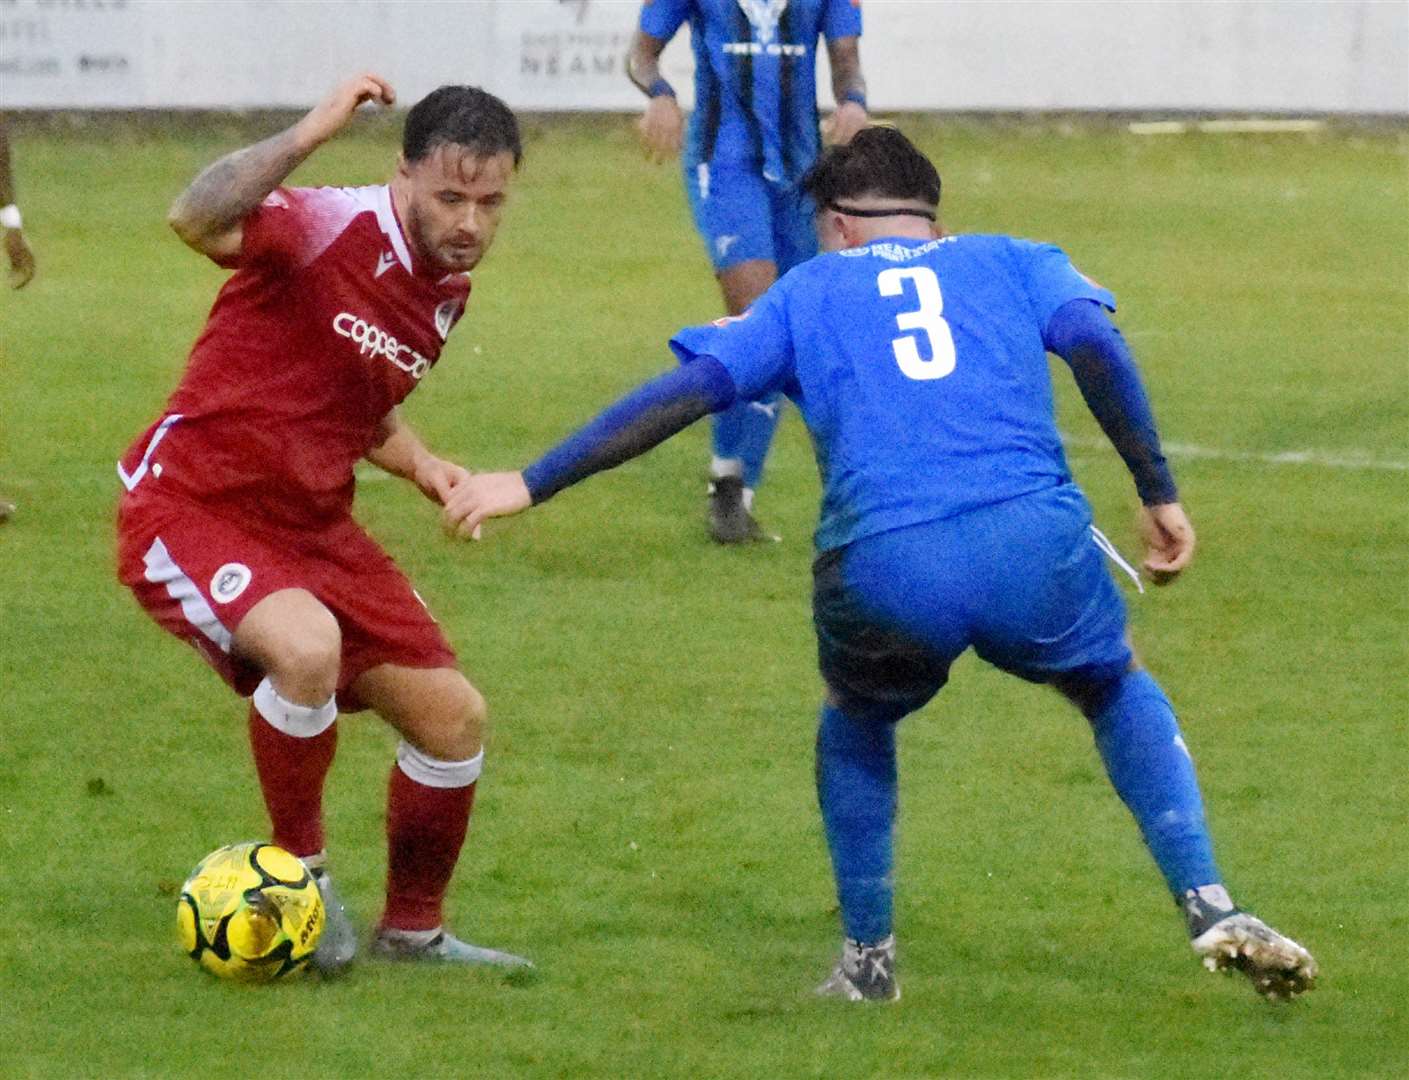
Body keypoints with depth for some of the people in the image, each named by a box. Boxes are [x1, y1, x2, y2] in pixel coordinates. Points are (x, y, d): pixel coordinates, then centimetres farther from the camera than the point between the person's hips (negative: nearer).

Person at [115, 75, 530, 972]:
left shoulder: (449, 290, 6)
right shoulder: (334, 228, -20)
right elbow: (195, 220, -41)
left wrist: (420, 464, 5)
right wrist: (312, 132, -44)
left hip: (312, 527, 8)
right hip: (189, 509, -8)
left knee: (454, 718, 7)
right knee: (306, 646, -36)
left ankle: (413, 931, 29)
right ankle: (302, 868, -11)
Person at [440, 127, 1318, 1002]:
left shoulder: (809, 291, 23)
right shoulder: (1014, 263, 25)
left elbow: (691, 389, 14)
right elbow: (1094, 343, 5)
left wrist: (533, 485, 16)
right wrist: (1160, 495, 7)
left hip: (879, 569, 0)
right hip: (1032, 537, 0)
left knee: (856, 727, 33)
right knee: (1121, 693, 29)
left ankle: (869, 958, 28)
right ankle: (1211, 910, 13)